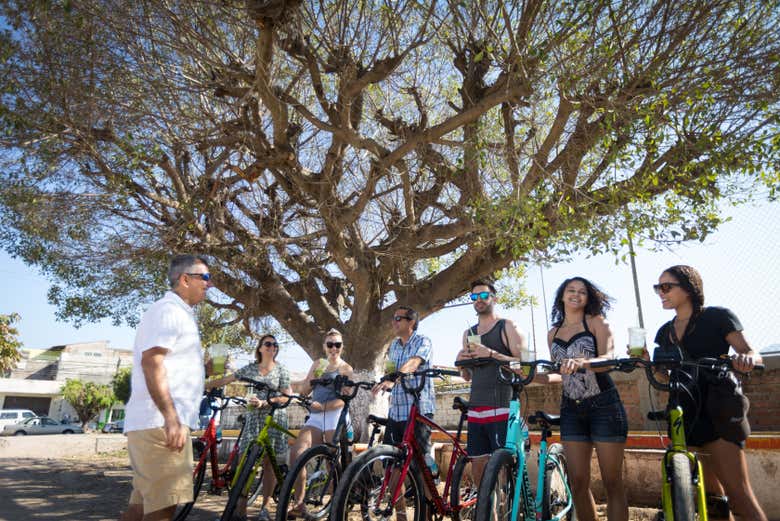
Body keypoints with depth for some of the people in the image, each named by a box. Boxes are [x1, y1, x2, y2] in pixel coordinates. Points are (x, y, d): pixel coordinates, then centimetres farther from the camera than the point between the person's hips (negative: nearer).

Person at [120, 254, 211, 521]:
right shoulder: (168, 310, -9)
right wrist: (171, 418, -25)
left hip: (162, 422, 10)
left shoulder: (178, 313, 23)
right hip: (160, 423, -10)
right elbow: (151, 362, -21)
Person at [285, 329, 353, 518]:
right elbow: (303, 391, 12)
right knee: (296, 453, -13)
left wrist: (324, 406, -20)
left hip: (336, 416, -4)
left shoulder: (346, 369, 3)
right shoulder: (318, 364, 18)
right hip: (315, 417, 5)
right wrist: (314, 375, -5)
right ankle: (299, 503, -3)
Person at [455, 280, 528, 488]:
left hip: (501, 408, -5)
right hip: (476, 409, 6)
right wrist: (462, 362, 1)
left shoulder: (508, 326, 2)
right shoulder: (468, 333, 19)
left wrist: (491, 354, -17)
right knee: (478, 467, 7)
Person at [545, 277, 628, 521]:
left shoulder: (597, 322, 0)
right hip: (571, 409, 4)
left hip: (604, 406, -4)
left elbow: (608, 358, -16)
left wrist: (581, 362, -35)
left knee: (612, 482, -1)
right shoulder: (553, 333, 12)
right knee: (578, 483, 3)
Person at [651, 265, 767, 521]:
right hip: (686, 416, 6)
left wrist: (747, 358, -29)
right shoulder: (664, 332, 14)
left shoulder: (717, 316, 0)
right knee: (712, 493, 12)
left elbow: (752, 353, -7)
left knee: (738, 494, -12)